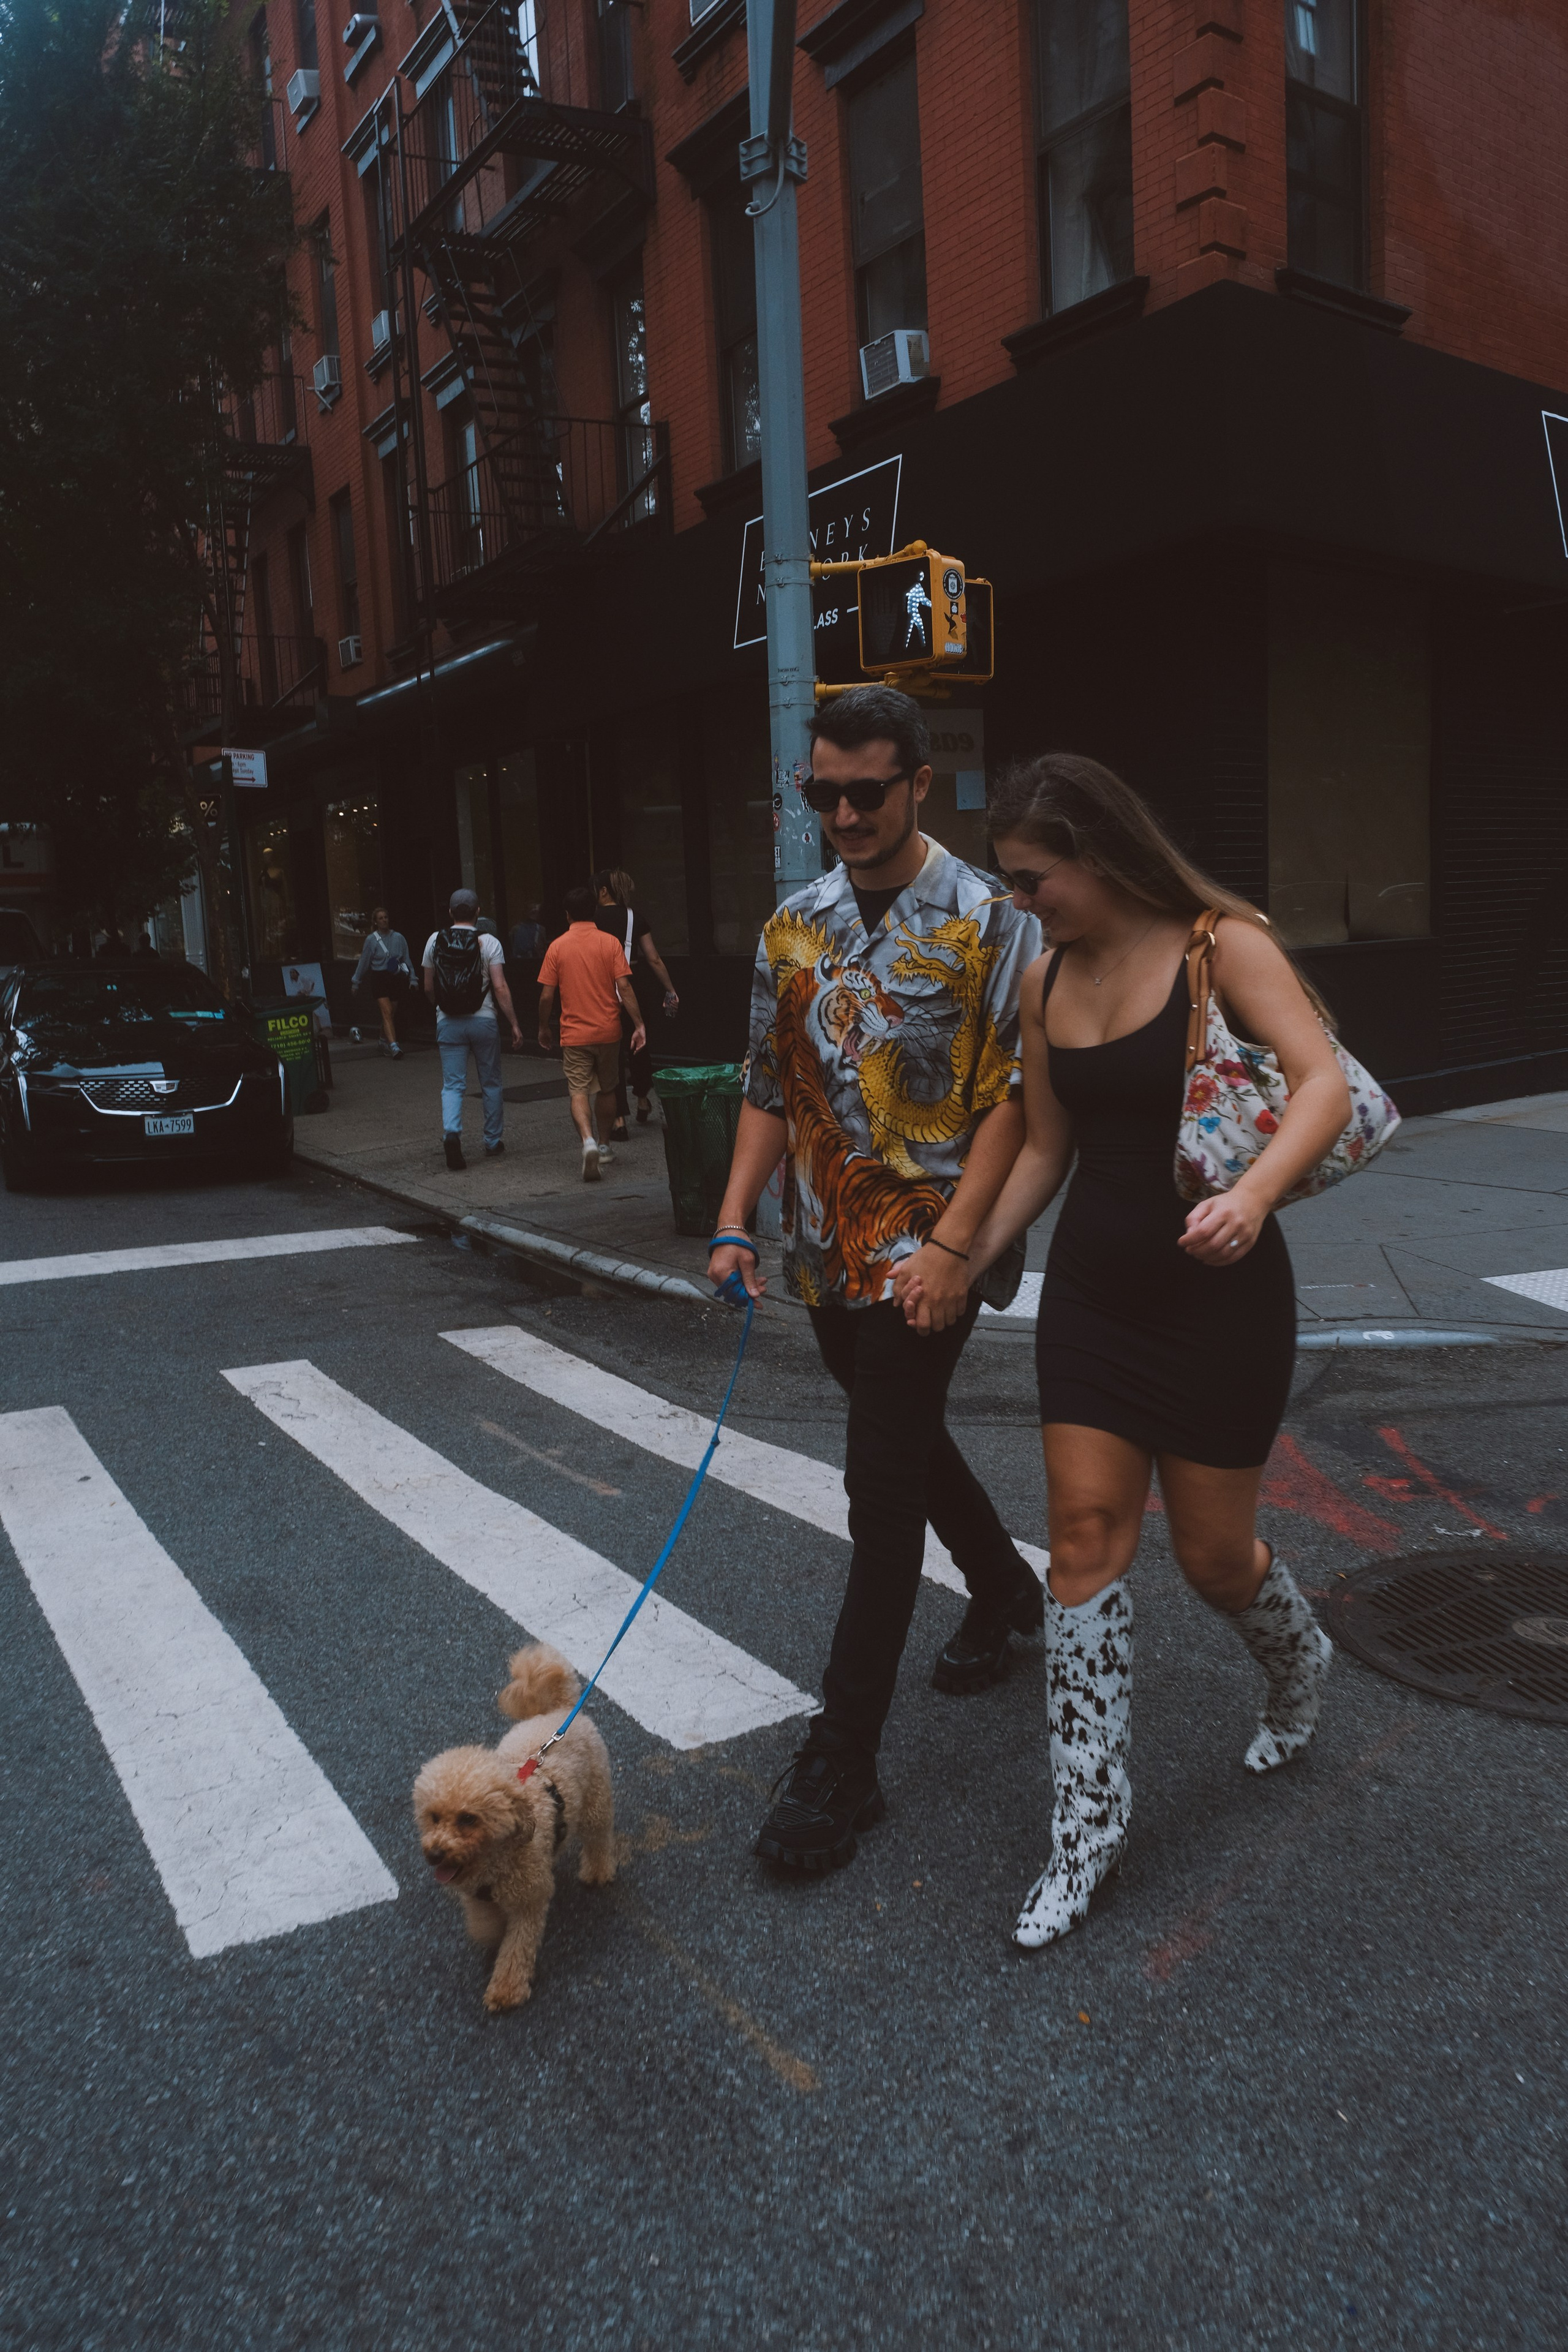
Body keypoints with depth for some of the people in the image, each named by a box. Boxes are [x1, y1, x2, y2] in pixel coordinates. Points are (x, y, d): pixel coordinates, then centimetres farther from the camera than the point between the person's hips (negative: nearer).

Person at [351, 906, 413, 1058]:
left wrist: (412, 978, 7)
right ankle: (393, 1046, -26)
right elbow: (364, 962, 8)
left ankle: (384, 1042, 30)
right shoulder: (371, 940, 1)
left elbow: (407, 959, 12)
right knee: (387, 1012, -15)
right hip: (379, 979, -3)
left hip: (396, 978, 3)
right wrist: (356, 982, 12)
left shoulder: (399, 938, 6)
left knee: (391, 1014, 9)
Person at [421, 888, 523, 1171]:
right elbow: (500, 988, -12)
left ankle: (452, 1132, -22)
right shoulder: (489, 942, -6)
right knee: (491, 1083, 12)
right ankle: (493, 1142, 19)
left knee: (452, 1085, 3)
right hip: (483, 1020, -1)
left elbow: (428, 988, 8)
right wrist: (514, 1024, -7)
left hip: (448, 1022, 2)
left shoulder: (435, 941, 3)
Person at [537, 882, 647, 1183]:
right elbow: (623, 987, -10)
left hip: (574, 1034, -1)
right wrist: (638, 1024, -6)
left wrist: (545, 1028, 12)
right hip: (608, 1031, 1)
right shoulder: (610, 943, -4)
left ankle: (588, 1141, -25)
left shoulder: (557, 947, -3)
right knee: (606, 1090, 17)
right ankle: (604, 1146, 28)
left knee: (579, 1092, -1)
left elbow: (546, 996, -3)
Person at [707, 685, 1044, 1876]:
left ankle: (841, 1763, 3)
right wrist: (736, 1223, 1)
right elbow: (771, 1089, 11)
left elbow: (1012, 1098, -12)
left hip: (928, 1249, -6)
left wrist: (951, 1244, -20)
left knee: (883, 1483, -6)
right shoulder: (795, 927, 8)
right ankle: (1008, 1590, 48)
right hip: (829, 1248, 6)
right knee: (909, 1440, 21)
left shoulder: (990, 921, -8)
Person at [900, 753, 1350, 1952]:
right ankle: (1091, 1820, 13)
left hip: (1219, 1294, -5)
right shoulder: (1045, 981, 5)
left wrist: (1253, 1196, -43)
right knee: (1088, 1536, 1)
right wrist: (966, 1259, 4)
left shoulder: (1223, 945, -12)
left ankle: (1299, 1662, 45)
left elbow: (1325, 1081, -25)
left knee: (1212, 1551, 7)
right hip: (1094, 1290, 5)